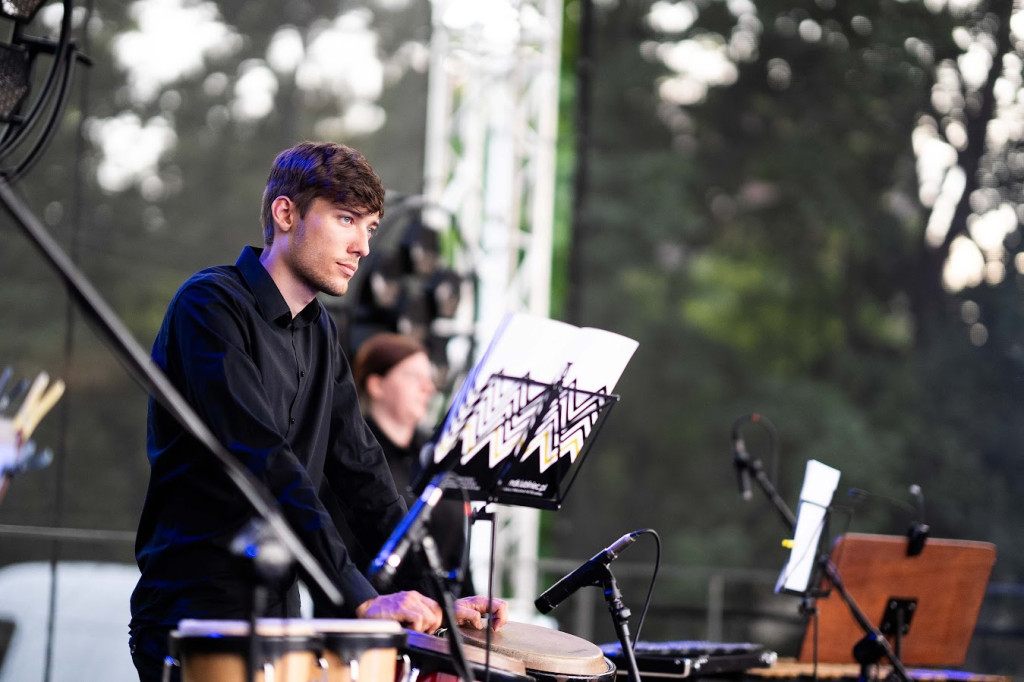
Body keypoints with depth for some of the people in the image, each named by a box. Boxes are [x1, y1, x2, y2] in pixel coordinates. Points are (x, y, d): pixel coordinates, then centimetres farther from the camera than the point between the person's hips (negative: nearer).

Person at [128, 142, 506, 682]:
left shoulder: (320, 333, 17)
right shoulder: (211, 306, -11)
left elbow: (359, 472, 14)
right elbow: (264, 466, -21)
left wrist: (435, 595, 1)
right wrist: (359, 599, -27)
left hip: (278, 617, 8)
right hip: (194, 615, -8)